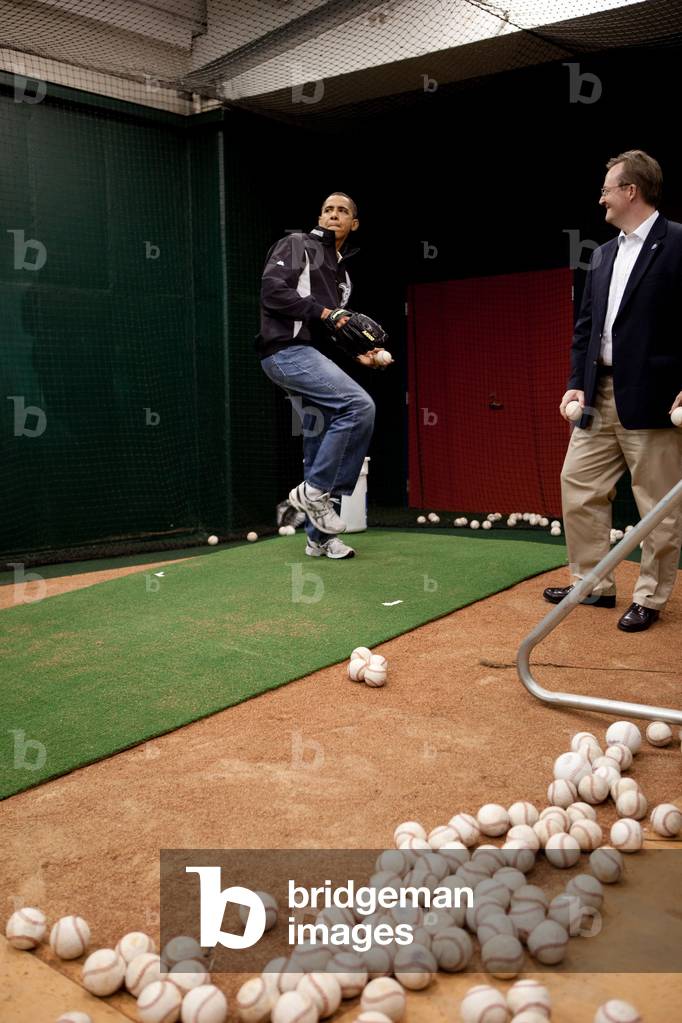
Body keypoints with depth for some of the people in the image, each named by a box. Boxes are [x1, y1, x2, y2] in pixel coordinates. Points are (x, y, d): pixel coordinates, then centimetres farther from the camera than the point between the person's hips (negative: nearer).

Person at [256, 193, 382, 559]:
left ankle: (320, 537, 16)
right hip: (286, 349, -9)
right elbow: (272, 290, -13)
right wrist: (323, 311, -16)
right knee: (360, 405, -24)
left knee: (320, 444, 8)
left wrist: (357, 354, 7)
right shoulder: (297, 245, 3)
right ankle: (315, 490, -14)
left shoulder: (342, 274, 25)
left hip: (312, 354, 9)